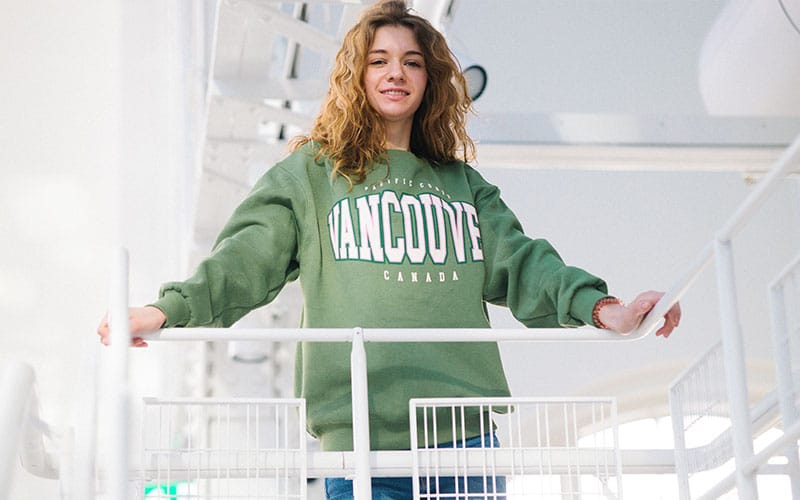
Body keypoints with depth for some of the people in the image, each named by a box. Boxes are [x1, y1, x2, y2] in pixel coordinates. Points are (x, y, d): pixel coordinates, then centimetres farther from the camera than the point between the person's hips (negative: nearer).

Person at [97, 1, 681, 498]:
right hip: (360, 435, -3)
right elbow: (243, 261, 0)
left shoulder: (463, 184, 19)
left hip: (467, 434, 3)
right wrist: (167, 311, -17)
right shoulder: (310, 174, 10)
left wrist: (598, 307, -10)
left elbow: (520, 262, 8)